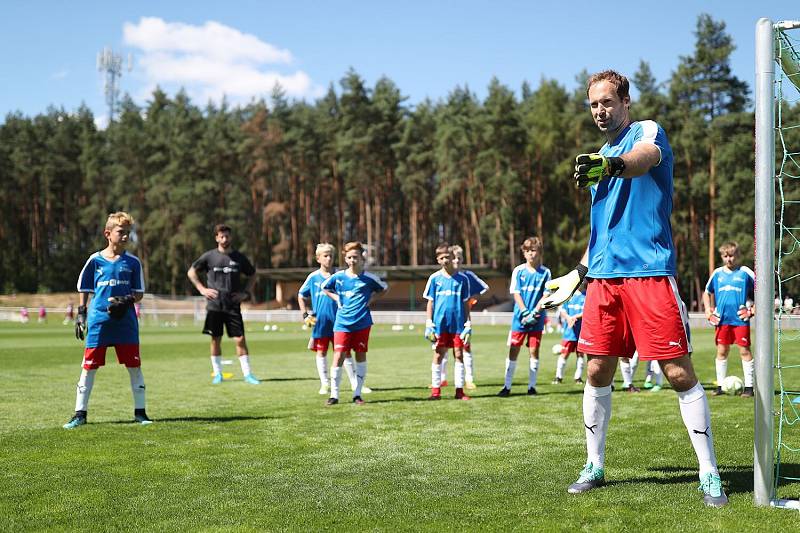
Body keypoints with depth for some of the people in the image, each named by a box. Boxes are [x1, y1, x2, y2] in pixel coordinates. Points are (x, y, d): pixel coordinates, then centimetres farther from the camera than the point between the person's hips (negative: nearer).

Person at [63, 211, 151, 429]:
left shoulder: (133, 262, 5)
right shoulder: (95, 260, 3)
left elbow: (139, 293, 8)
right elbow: (84, 290, 10)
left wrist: (127, 301, -12)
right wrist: (81, 315, 3)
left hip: (126, 322, 1)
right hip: (98, 321, -1)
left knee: (134, 367, 3)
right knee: (89, 366, 0)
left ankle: (140, 412, 14)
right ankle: (80, 414, 9)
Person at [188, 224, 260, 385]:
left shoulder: (239, 257, 5)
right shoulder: (209, 256, 1)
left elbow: (252, 275, 18)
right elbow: (191, 272, 11)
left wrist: (246, 293, 4)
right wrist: (202, 289, 0)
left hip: (233, 306, 0)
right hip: (214, 305, 0)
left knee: (240, 339, -5)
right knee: (216, 340, 5)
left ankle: (247, 374, 0)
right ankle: (217, 374, 15)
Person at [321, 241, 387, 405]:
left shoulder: (368, 278, -2)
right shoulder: (338, 277, 1)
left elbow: (384, 288, 15)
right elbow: (324, 287, 20)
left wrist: (370, 300, 3)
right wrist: (337, 299, 5)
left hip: (362, 323, 0)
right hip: (342, 323, 0)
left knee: (361, 356, 4)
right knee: (338, 357, -7)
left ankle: (357, 394, 14)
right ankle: (334, 395, 0)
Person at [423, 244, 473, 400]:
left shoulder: (462, 279, 3)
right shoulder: (435, 278, 3)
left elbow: (466, 303, 7)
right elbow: (430, 302, 6)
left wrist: (468, 324, 3)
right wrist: (429, 324, 0)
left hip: (458, 323, 0)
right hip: (440, 323, 0)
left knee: (459, 355, 3)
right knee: (438, 356, 4)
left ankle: (459, 390, 10)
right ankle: (435, 390, 10)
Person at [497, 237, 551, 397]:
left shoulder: (545, 272, 0)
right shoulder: (518, 271, 1)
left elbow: (546, 295, -4)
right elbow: (516, 294, -2)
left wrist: (534, 313, -15)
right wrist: (525, 312, -14)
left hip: (537, 318, 0)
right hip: (520, 317, 0)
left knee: (534, 350, 3)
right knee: (513, 350, 1)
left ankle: (532, 386, 11)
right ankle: (507, 386, 7)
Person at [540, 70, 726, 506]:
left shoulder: (647, 131, -1)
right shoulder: (599, 158, 21)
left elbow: (644, 158, -28)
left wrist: (610, 165, -50)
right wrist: (576, 274, 25)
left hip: (649, 272, -7)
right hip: (603, 277, 7)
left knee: (680, 373, -6)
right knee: (597, 373, 6)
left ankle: (709, 474, 3)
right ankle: (594, 467, 19)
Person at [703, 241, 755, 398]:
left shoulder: (746, 272, -1)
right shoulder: (717, 273, 9)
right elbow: (707, 293, 22)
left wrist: (753, 309, -5)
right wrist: (708, 309, 9)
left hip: (740, 319, -4)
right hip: (722, 319, 4)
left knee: (744, 350, -4)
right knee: (721, 351, 7)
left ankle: (749, 387, 2)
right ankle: (720, 386, 15)